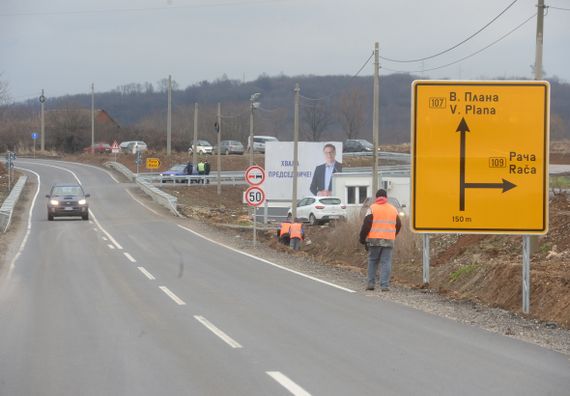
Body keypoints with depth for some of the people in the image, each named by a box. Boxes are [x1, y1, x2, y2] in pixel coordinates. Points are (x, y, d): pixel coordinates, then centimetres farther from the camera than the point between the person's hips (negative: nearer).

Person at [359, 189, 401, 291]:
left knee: (372, 261, 11)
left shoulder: (372, 208, -2)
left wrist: (362, 238, 2)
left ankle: (371, 283, 9)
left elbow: (366, 225, -6)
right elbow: (398, 225, 17)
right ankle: (385, 285, -6)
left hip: (374, 240, -2)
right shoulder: (393, 209, 11)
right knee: (386, 262, 1)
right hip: (389, 240, 2)